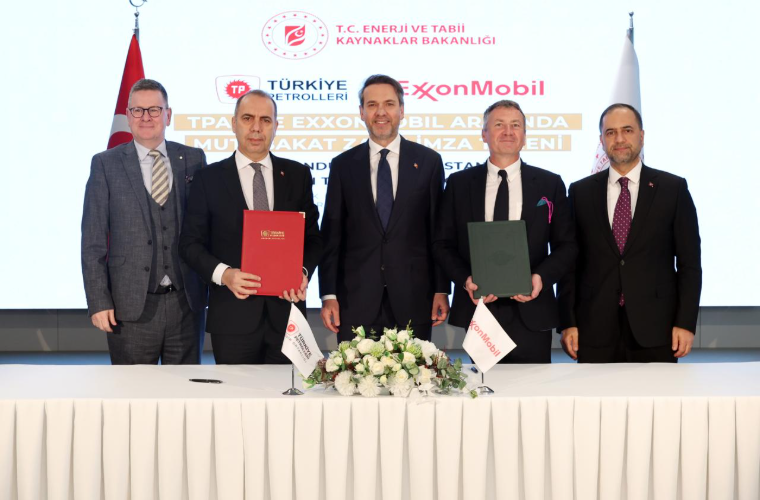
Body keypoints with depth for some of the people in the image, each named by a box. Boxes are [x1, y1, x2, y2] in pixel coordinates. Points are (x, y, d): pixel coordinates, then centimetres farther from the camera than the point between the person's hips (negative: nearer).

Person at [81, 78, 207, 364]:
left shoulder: (193, 159, 6)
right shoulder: (106, 164, 1)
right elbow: (93, 240, 0)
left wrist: (211, 287, 4)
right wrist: (98, 302, -7)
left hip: (187, 302, 2)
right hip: (131, 306, -1)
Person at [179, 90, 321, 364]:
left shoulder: (298, 175, 7)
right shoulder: (209, 178, 2)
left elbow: (312, 236, 10)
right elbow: (191, 243, 2)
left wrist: (303, 271, -10)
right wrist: (223, 274, -15)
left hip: (285, 311, 2)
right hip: (233, 314, -1)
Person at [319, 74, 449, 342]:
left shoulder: (428, 161, 5)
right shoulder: (343, 165, 6)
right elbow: (331, 235, 5)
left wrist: (442, 290, 1)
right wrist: (328, 295, -1)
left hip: (413, 298, 0)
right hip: (356, 299, 1)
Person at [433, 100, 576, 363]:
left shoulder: (550, 184, 6)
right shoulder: (459, 183, 7)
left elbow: (566, 246, 7)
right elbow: (443, 244, 7)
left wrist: (541, 277, -11)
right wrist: (466, 280, -10)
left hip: (532, 315, 0)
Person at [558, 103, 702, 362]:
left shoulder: (673, 188, 4)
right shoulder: (581, 192, 8)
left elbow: (689, 262, 3)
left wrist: (685, 322, -4)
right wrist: (567, 323, 0)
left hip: (654, 329, -1)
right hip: (595, 331, 1)